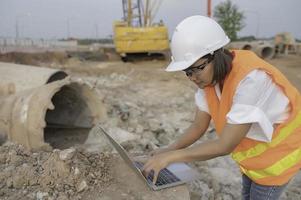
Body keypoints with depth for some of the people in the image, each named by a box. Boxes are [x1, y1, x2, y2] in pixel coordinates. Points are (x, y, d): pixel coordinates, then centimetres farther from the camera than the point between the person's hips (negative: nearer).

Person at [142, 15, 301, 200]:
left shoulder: (251, 78, -39)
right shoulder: (209, 74, -16)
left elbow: (225, 145, -36)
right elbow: (199, 126, -9)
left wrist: (170, 157, -33)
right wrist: (168, 150, -21)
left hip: (276, 153, -6)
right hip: (252, 150, 7)